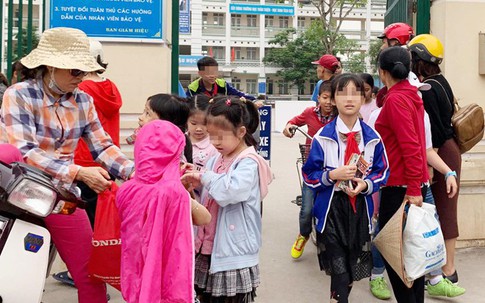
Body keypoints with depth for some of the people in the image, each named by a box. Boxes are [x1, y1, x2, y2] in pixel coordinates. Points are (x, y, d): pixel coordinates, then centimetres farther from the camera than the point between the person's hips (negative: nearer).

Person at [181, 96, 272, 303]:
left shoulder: (248, 163, -14)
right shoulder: (215, 161, 8)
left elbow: (229, 192, -32)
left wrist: (204, 177, -19)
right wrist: (195, 185, -3)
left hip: (233, 253, -7)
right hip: (209, 248, 8)